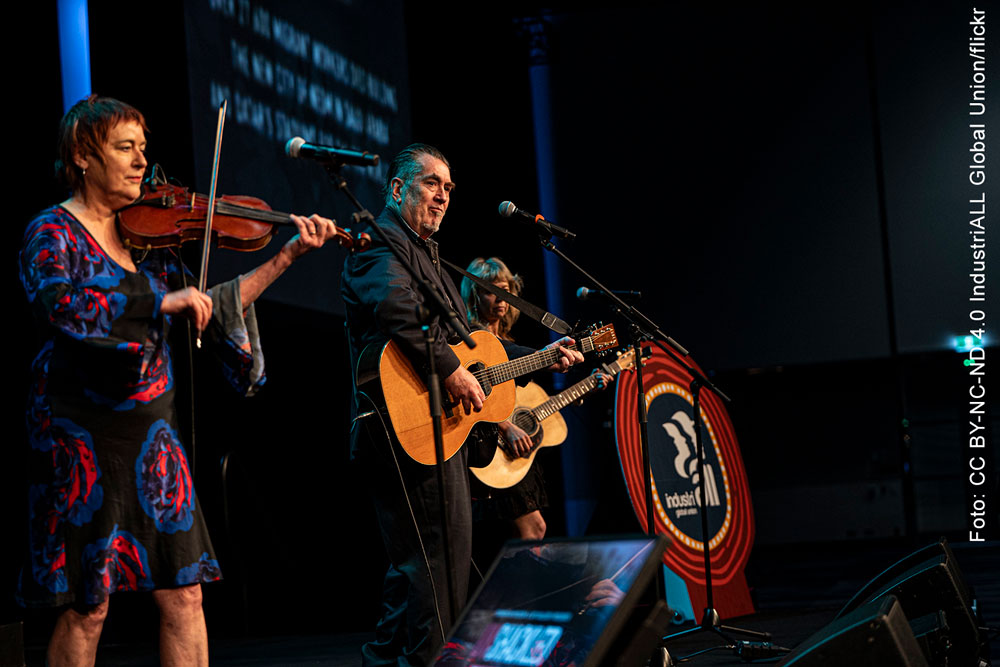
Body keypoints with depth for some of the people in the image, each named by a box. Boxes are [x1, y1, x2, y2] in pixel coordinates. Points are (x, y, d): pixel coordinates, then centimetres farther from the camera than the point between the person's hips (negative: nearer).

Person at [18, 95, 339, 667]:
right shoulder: (53, 233, -7)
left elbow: (212, 310, 11)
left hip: (152, 434, 6)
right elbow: (59, 308, -27)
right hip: (82, 440, -5)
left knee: (184, 596, 3)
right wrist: (164, 301, -28)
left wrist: (289, 255, 5)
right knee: (87, 609, 1)